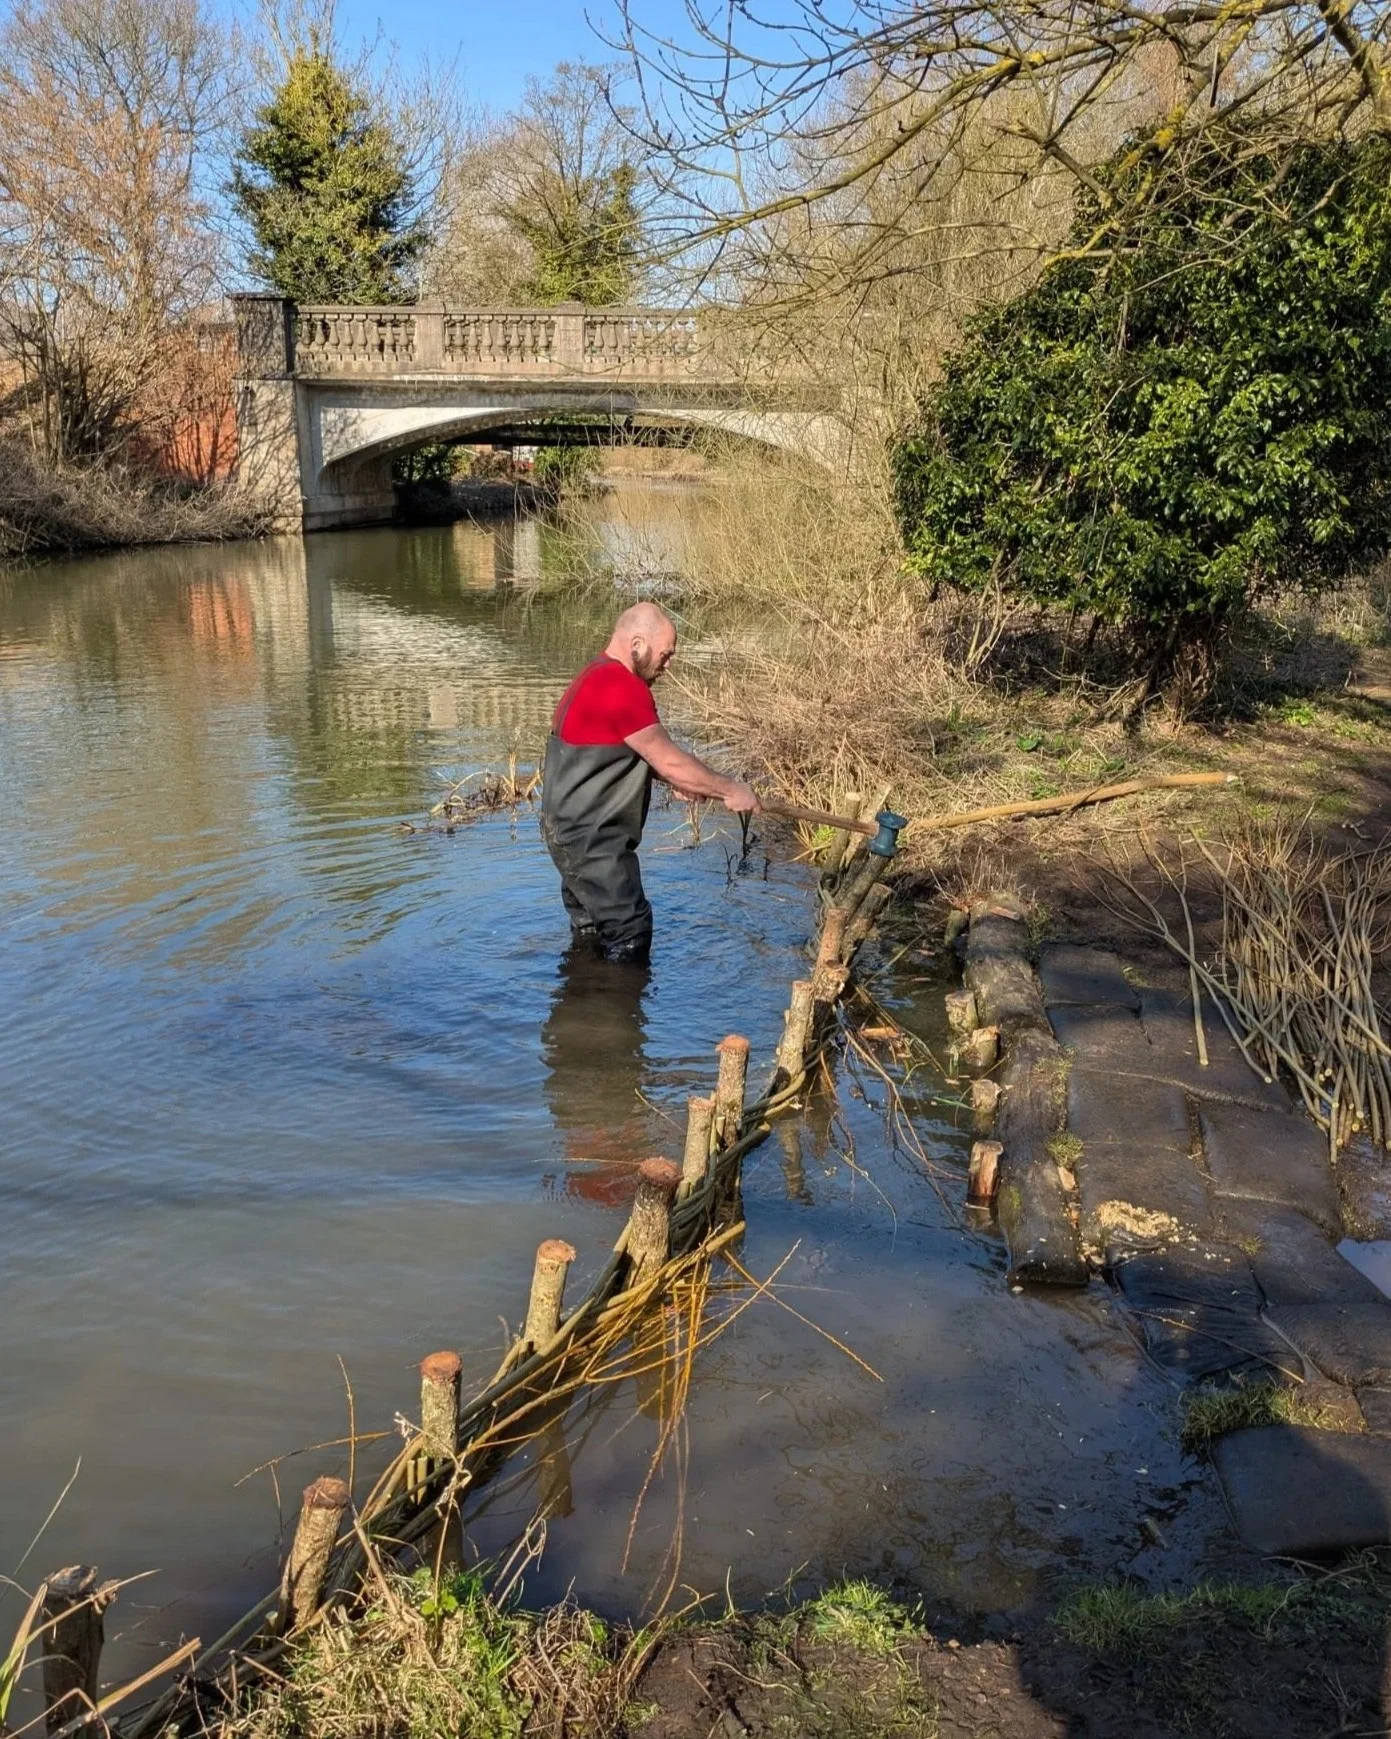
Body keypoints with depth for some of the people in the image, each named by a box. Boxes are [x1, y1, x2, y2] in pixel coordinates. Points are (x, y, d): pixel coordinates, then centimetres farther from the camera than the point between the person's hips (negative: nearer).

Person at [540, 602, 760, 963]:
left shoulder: (598, 677, 13)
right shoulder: (623, 687, -22)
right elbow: (669, 760, -20)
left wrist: (675, 779, 6)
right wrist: (730, 790, -10)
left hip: (574, 830, 11)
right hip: (590, 839, -11)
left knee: (590, 929, 21)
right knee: (629, 929, -7)